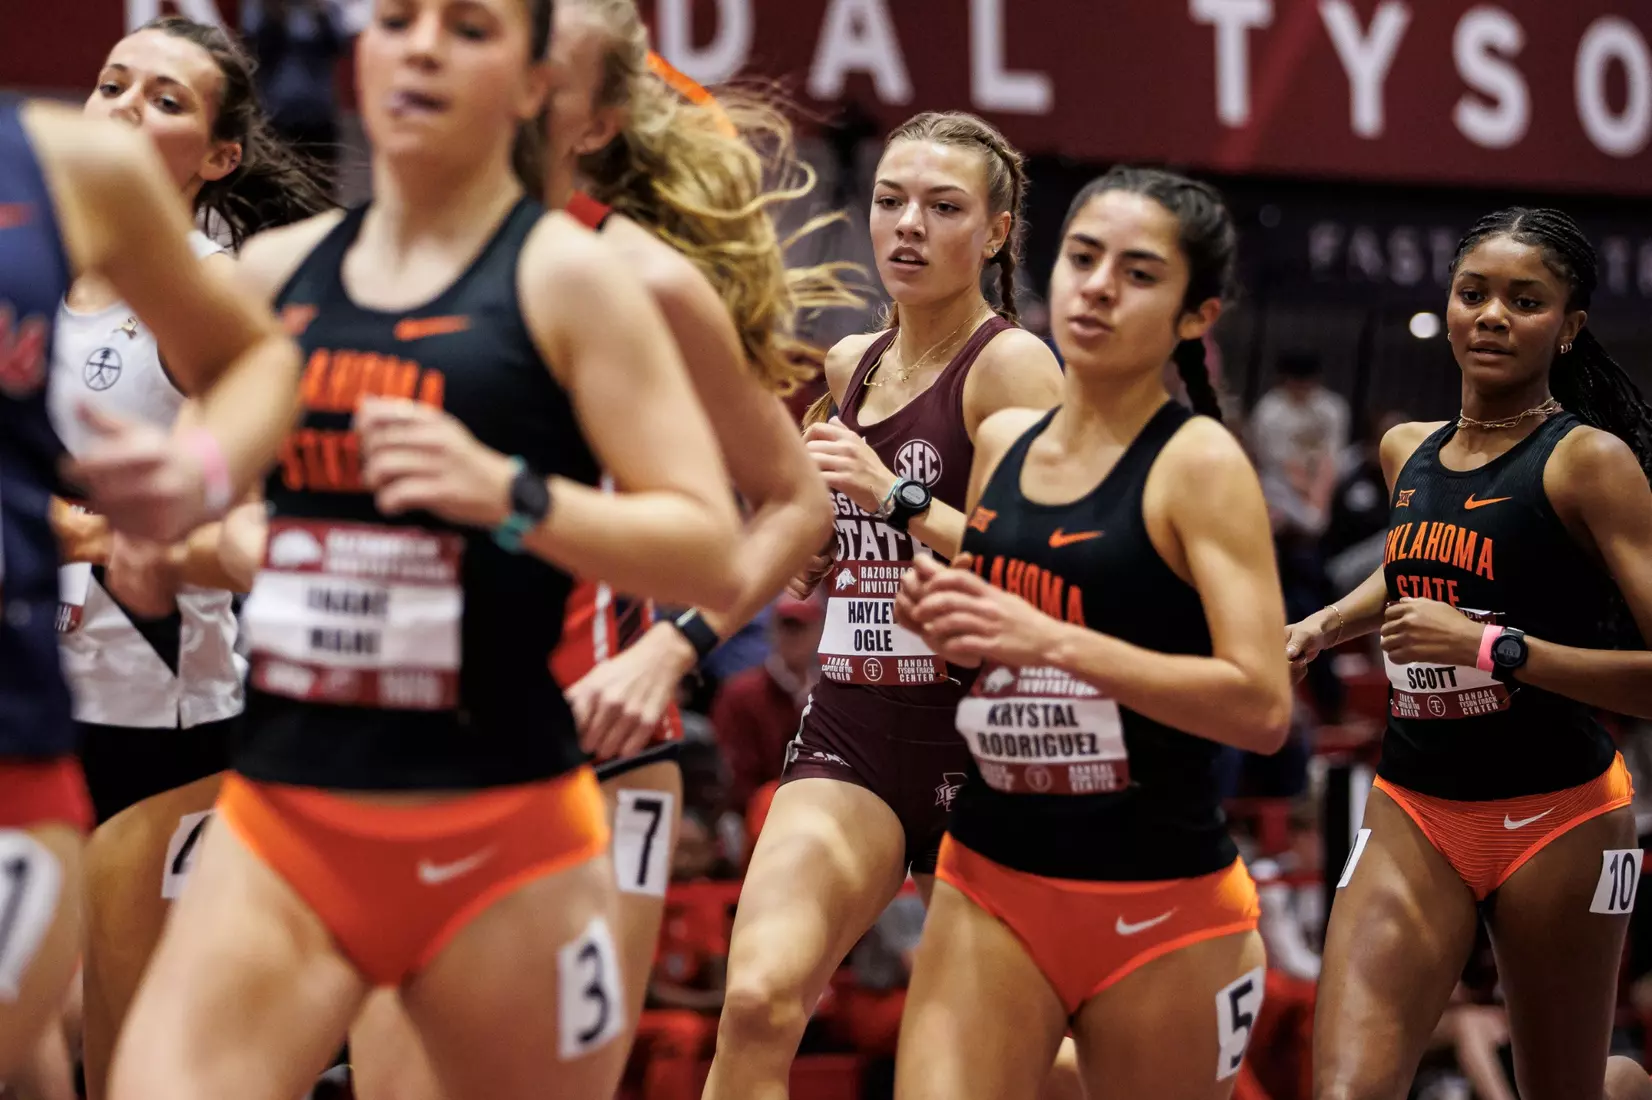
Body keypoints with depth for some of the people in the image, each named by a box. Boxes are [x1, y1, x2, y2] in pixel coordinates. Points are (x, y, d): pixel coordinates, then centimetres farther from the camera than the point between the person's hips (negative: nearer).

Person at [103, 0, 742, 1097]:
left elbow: (712, 555, -10)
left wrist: (510, 495, -24)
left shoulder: (569, 277, -4)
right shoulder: (273, 272, 10)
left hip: (499, 833, -3)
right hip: (279, 814, 4)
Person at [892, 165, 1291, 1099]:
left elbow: (1264, 707, -19)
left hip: (1162, 911, -4)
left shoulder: (1199, 463, -9)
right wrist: (944, 621, 2)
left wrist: (1052, 641, -24)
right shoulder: (1002, 441, 8)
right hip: (990, 887, 4)